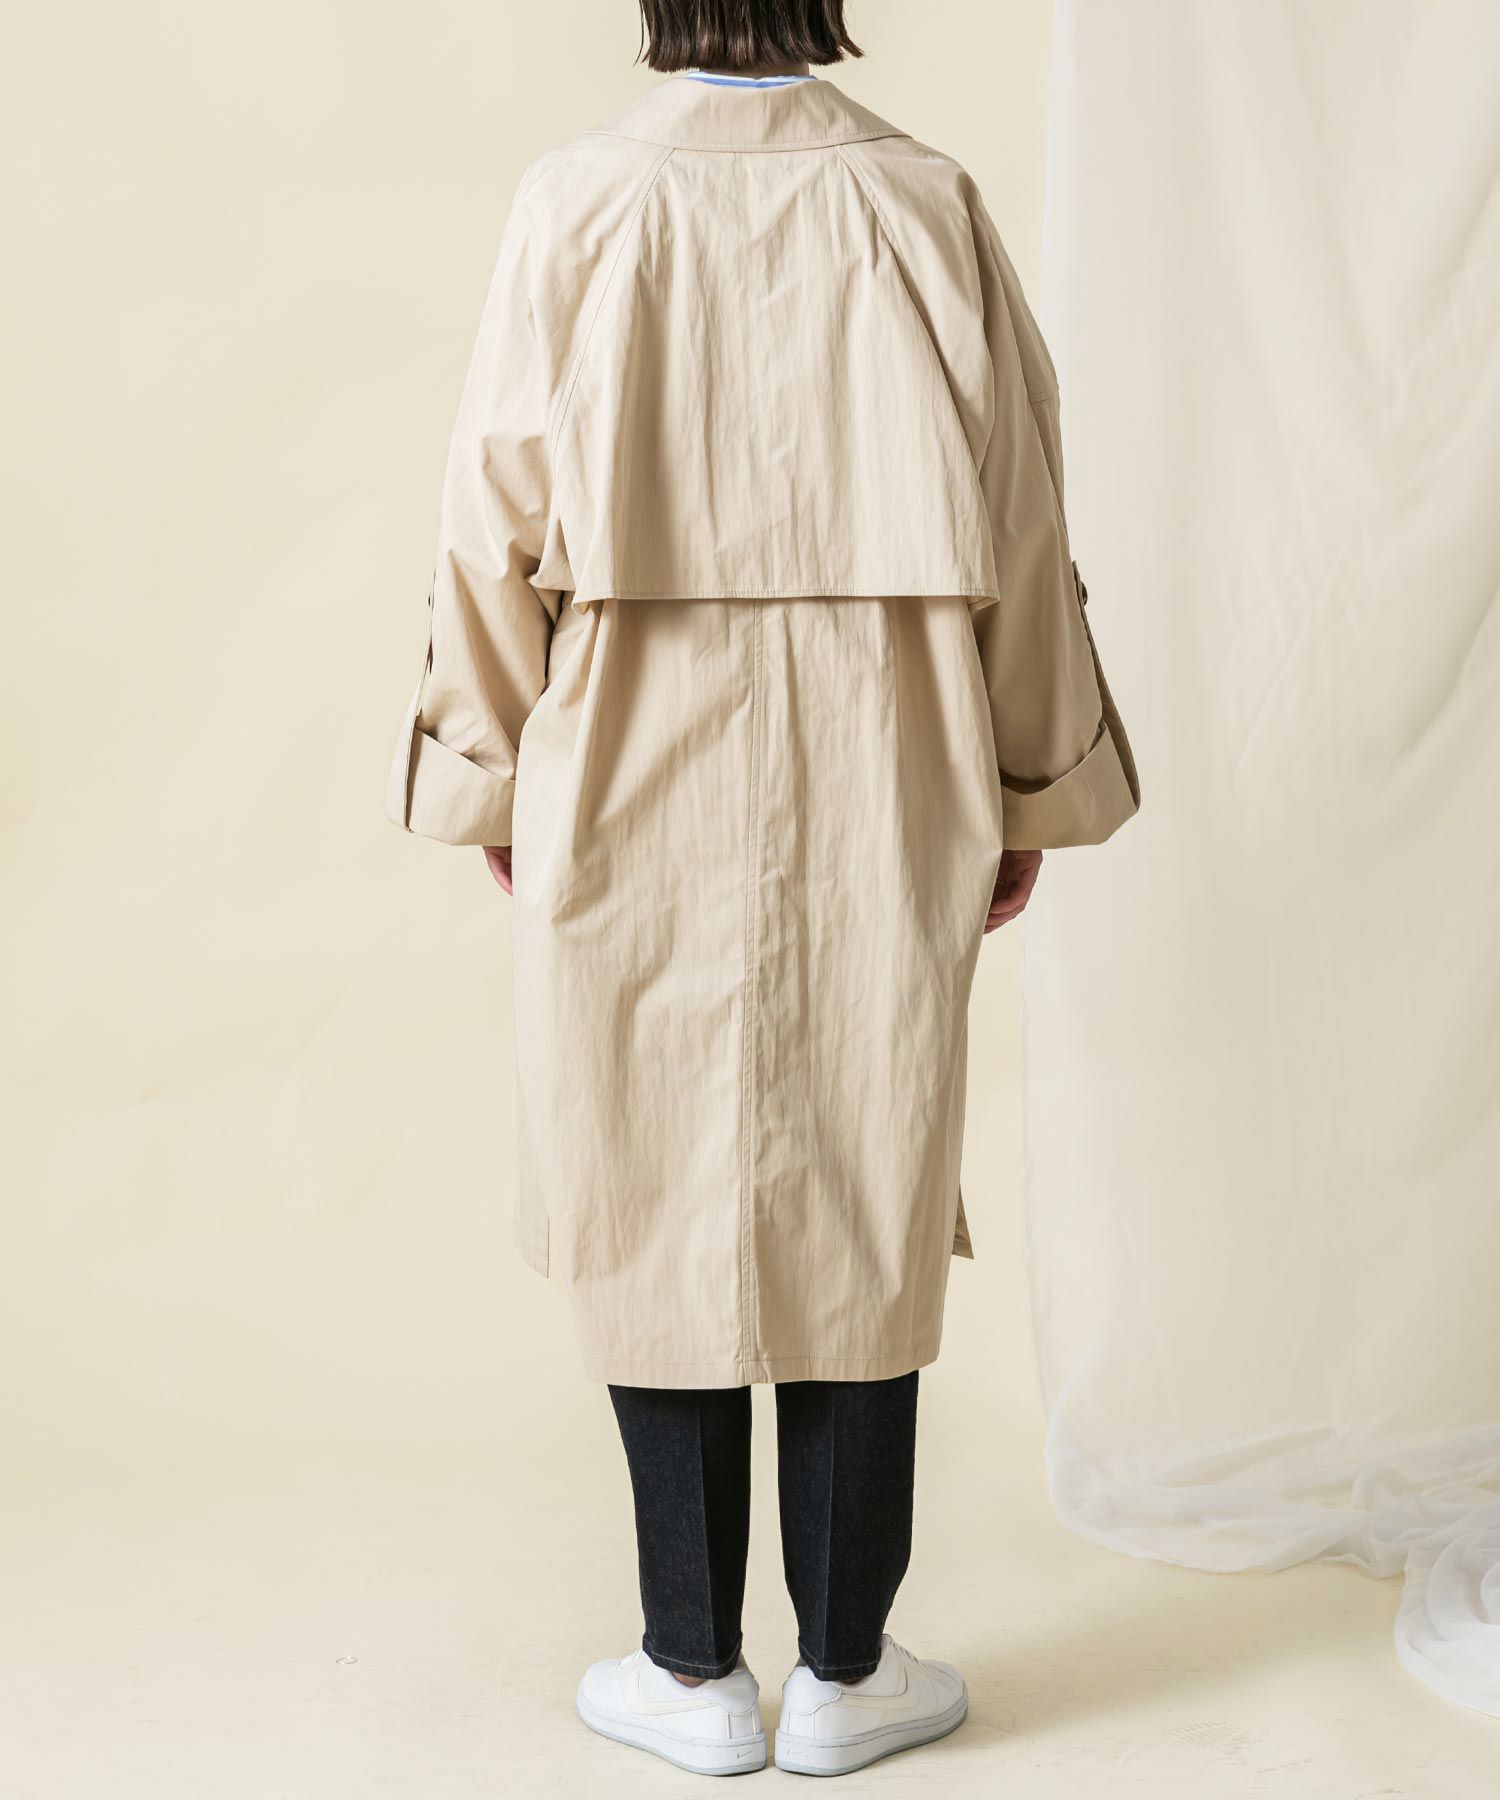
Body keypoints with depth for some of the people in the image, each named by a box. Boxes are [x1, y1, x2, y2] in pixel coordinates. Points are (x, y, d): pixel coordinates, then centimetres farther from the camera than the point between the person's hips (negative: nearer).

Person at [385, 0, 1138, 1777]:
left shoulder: (577, 202, -5)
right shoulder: (927, 203, -2)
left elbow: (502, 517, -3)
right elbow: (1014, 522, 1)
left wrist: (492, 777, 9)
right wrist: (1027, 794, 11)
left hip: (636, 798, -1)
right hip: (877, 807, 1)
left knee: (658, 1211, 9)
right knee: (860, 1214, 10)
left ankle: (695, 1673, 19)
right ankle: (845, 1670, 20)